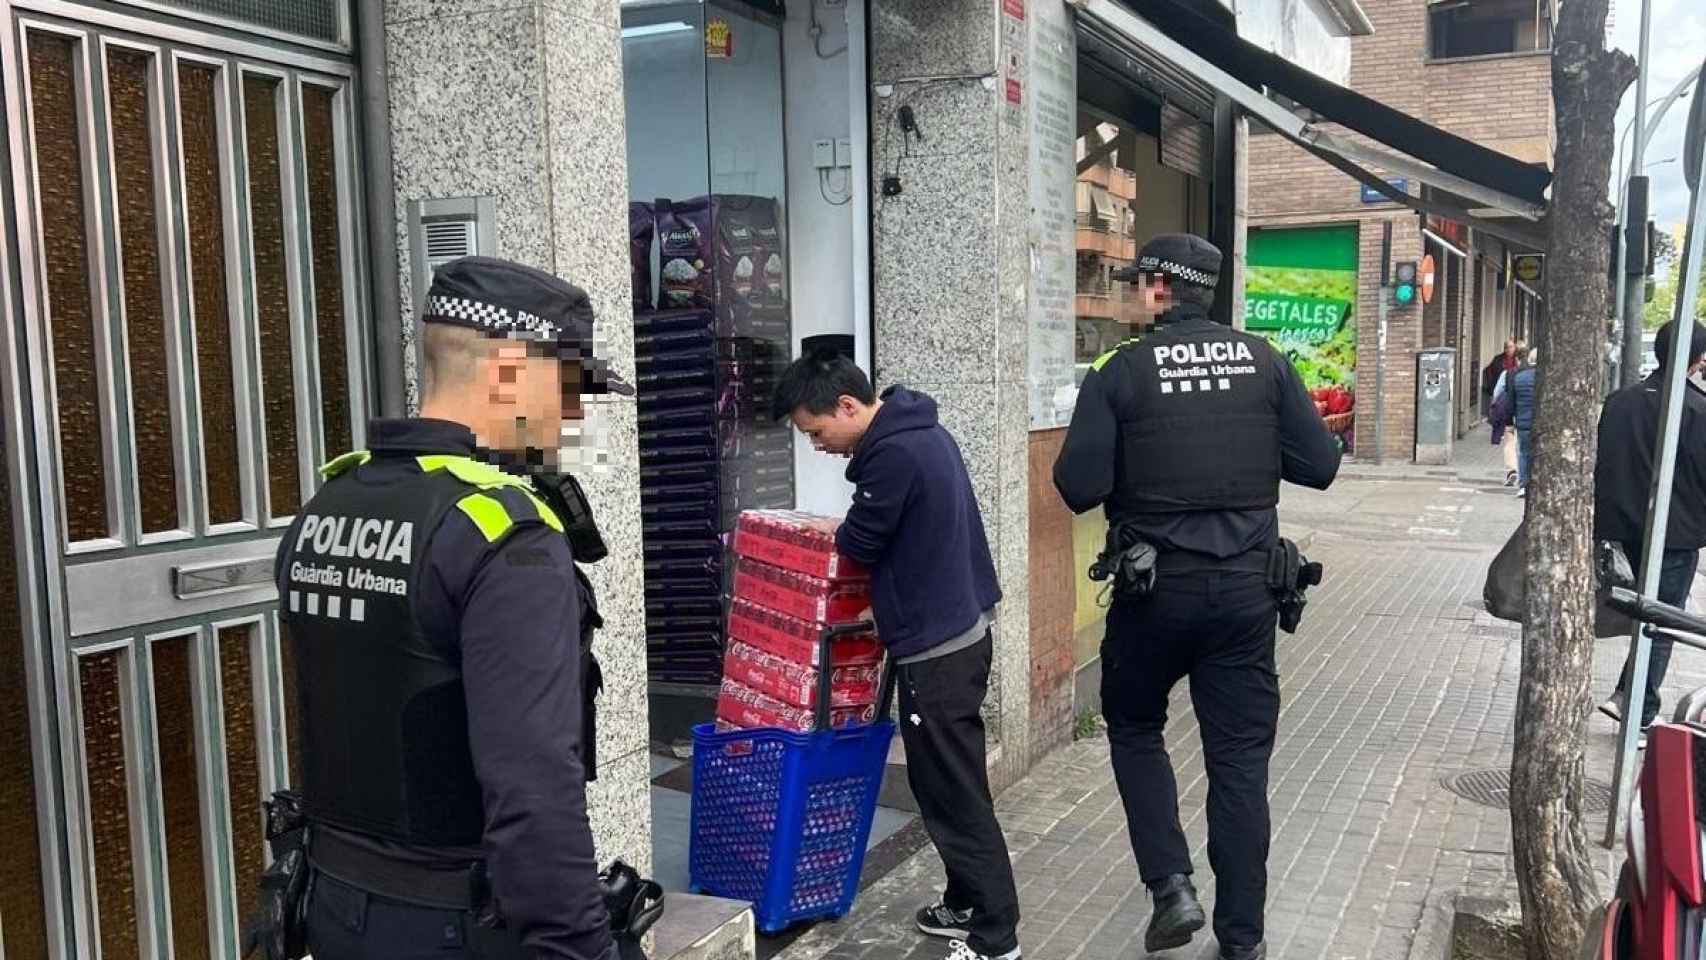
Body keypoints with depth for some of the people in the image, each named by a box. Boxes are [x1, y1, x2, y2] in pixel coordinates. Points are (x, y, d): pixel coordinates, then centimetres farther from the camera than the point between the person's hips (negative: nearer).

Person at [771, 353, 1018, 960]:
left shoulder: (893, 454, -22)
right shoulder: (921, 432, 10)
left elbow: (859, 544, -12)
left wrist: (823, 537, 8)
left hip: (936, 648, -10)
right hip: (961, 630, 10)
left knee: (954, 796, 0)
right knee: (952, 787, 19)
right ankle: (967, 905, 31)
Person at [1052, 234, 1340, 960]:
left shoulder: (1120, 371, -8)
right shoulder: (1265, 360, 1)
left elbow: (1078, 489, -12)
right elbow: (1320, 465, 2)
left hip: (1156, 587, -2)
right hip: (1247, 587, 3)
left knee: (1134, 729, 21)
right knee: (1240, 760, 12)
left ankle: (1171, 885, 9)